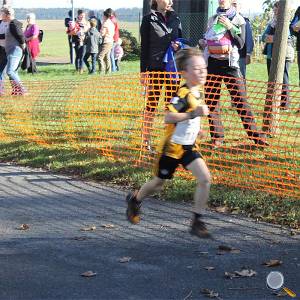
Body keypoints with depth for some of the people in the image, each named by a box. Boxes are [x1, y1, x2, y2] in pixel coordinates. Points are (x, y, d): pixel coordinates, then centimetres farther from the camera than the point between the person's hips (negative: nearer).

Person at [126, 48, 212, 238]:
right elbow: (168, 117, -37)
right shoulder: (183, 94, -24)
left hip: (189, 146, 6)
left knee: (205, 179, -11)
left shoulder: (199, 90, 1)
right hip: (173, 145, -6)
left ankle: (198, 222, -3)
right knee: (159, 183, 12)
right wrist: (193, 114, -41)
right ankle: (135, 200, 42)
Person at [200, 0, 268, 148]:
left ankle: (255, 136, -5)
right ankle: (217, 138, 9)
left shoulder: (238, 19, 4)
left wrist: (230, 27, -15)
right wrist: (203, 42, 3)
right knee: (211, 101, 3)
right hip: (212, 63, 4)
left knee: (241, 100, -8)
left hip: (229, 64, -4)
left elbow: (241, 44, -5)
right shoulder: (212, 20, 15)